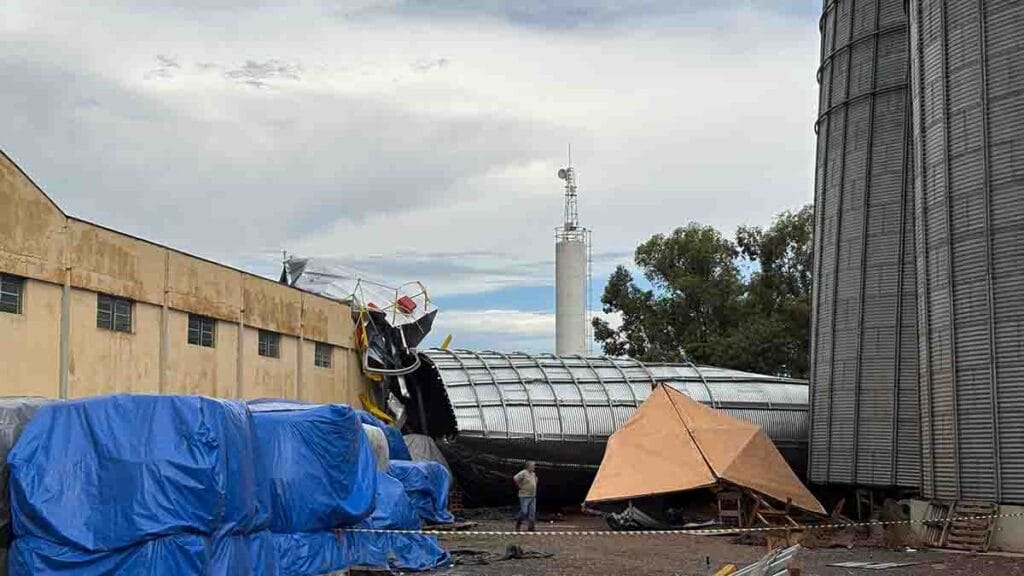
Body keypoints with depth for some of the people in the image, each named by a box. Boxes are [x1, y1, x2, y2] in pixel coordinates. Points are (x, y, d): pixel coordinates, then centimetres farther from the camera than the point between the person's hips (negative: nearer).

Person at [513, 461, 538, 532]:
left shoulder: (533, 474, 13)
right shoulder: (523, 473, -11)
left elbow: (535, 480, 36)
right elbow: (515, 478, -25)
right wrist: (519, 486, -16)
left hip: (532, 496, 7)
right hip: (524, 496, -7)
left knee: (532, 513, 2)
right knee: (524, 512, -7)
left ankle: (531, 527, 4)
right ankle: (518, 523, 15)